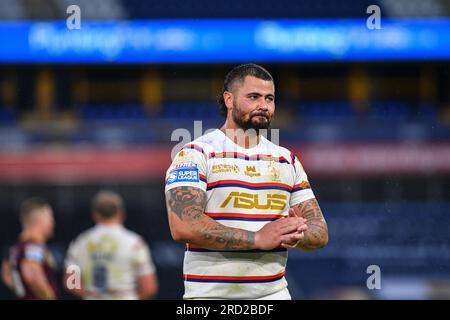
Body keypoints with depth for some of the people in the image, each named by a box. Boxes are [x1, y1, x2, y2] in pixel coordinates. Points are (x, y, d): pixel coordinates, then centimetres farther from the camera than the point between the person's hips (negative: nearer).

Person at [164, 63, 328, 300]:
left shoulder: (287, 161, 14)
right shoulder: (196, 155, -3)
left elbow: (320, 232, 12)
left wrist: (297, 235, -12)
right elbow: (183, 226, -17)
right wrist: (257, 238, -20)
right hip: (211, 294, -5)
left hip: (274, 292, 5)